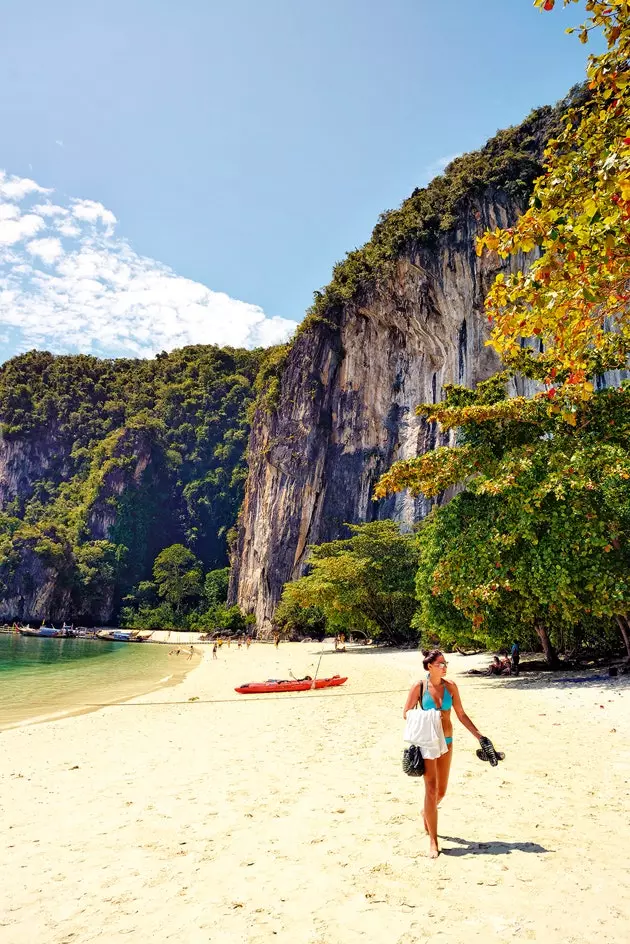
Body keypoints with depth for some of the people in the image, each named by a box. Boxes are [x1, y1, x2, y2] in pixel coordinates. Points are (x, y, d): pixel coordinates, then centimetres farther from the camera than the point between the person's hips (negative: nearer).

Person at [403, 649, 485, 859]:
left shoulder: (450, 686, -1)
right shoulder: (419, 687, -10)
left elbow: (461, 715, 5)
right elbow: (406, 713, -3)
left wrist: (479, 736, 1)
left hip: (446, 741, 4)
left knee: (441, 790, 14)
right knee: (431, 789, -8)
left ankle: (427, 814, 46)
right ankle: (433, 841, 2)